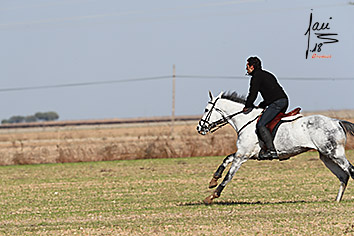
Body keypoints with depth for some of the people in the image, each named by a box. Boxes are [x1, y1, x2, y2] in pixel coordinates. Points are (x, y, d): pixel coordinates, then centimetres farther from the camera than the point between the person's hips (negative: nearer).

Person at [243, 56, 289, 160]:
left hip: (277, 103, -10)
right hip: (284, 100, 10)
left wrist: (247, 107, 12)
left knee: (261, 125, -14)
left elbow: (252, 94, -3)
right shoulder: (267, 75, 27)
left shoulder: (256, 76, -1)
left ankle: (271, 150, -23)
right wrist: (261, 105, 28)